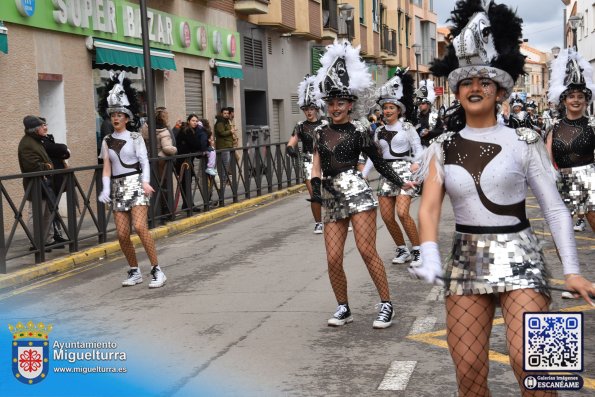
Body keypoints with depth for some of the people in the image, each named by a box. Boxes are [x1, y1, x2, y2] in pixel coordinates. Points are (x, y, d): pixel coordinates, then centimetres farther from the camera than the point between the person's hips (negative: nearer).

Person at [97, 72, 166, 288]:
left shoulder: (135, 137, 0)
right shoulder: (107, 141, 10)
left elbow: (144, 161, -7)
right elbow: (106, 168, 6)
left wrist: (145, 182, -24)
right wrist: (106, 190, -8)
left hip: (135, 184, -4)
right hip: (118, 187, 4)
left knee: (140, 226, -18)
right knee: (122, 234, -1)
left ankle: (157, 270, -10)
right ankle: (134, 272, 17)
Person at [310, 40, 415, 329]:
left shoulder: (358, 131, 0)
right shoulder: (320, 132, 11)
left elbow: (378, 162, 5)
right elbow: (316, 164, 10)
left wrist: (401, 183, 4)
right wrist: (316, 187, -6)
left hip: (356, 192, -4)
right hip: (331, 199, 4)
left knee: (367, 251, -8)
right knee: (333, 258, 0)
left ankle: (386, 305, 6)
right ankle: (343, 308, 18)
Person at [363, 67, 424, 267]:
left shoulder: (407, 127, 0)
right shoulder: (379, 131, 12)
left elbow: (418, 148, -3)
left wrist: (416, 163, -22)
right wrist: (363, 175, 7)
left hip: (404, 170, -5)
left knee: (402, 213, -19)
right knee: (386, 216, 0)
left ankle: (417, 250, -4)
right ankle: (402, 249, 18)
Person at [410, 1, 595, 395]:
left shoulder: (523, 142, -2)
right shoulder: (444, 147, 4)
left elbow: (555, 208, -1)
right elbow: (429, 206, -6)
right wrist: (430, 256, -25)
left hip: (519, 257, -2)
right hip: (465, 260, 3)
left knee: (528, 363, -20)